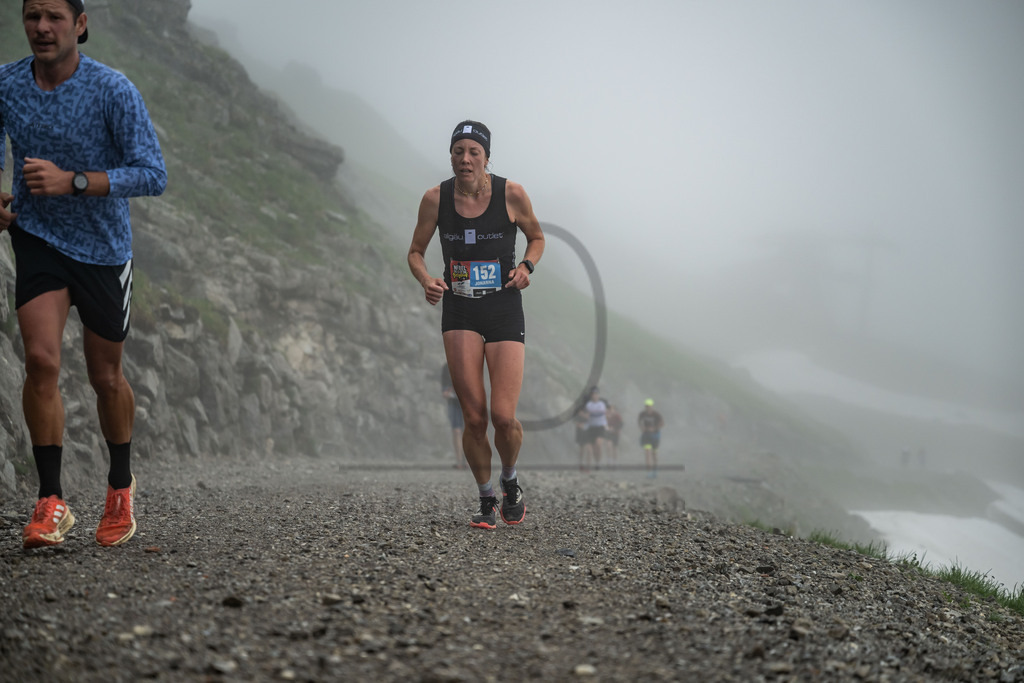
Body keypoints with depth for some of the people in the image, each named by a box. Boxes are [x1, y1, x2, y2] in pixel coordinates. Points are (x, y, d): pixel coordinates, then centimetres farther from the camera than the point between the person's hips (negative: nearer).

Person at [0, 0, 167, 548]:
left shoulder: (112, 90, -16)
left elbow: (153, 174, -20)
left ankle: (121, 486, 34)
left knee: (105, 377, 9)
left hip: (102, 247, -1)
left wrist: (71, 181, -29)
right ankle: (51, 503, -8)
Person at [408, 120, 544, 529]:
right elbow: (416, 251, 9)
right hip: (459, 314, 1)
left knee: (503, 417, -10)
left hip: (505, 311, -1)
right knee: (474, 418, -5)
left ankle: (510, 482, 21)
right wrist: (426, 280, -11)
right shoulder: (436, 199, -2)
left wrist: (526, 266, -9)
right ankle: (486, 500, 16)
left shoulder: (511, 194, -6)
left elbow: (536, 237, 11)